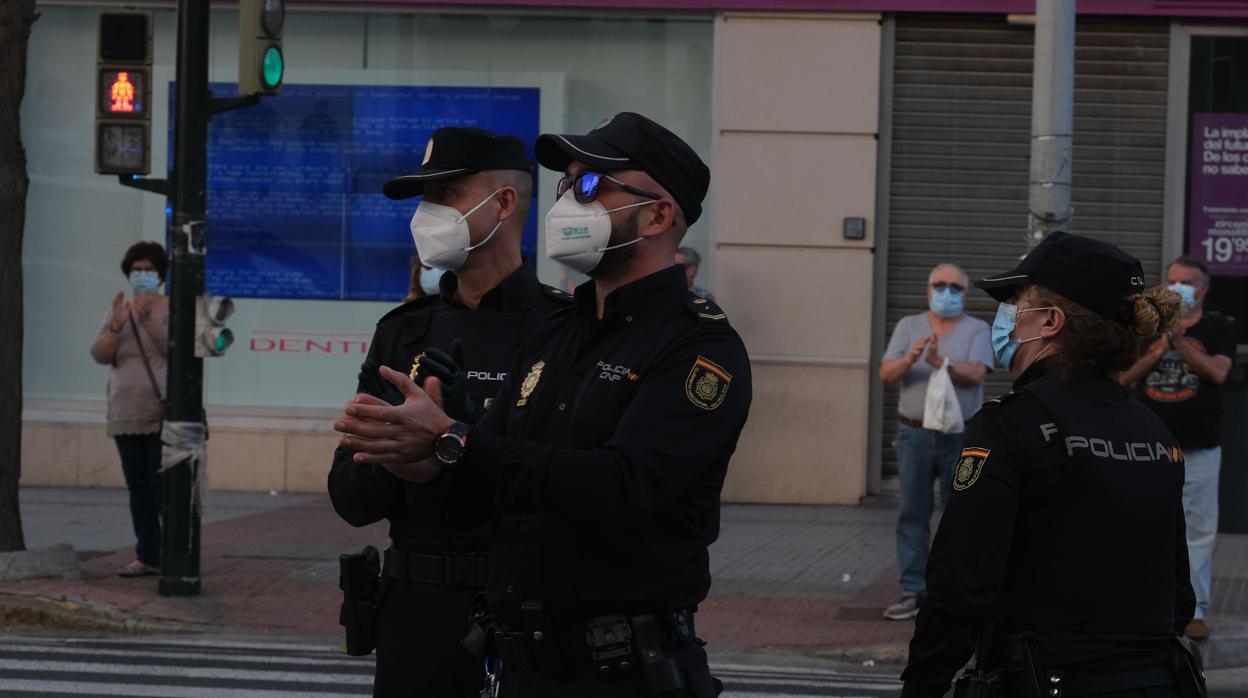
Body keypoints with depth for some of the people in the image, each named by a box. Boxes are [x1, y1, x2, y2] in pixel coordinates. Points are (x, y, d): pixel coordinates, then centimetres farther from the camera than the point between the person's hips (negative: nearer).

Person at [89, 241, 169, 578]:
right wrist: (117, 326, -18)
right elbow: (100, 354, -2)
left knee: (164, 486, -10)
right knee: (138, 487, 5)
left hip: (163, 415, -5)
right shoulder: (116, 312, 10)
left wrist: (147, 320, -28)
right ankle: (147, 556, 9)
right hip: (127, 416, 5)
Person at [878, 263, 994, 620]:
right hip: (914, 434, 2)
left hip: (961, 435, -2)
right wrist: (910, 359, -21)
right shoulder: (908, 326, 10)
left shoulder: (977, 330, 3)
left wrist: (943, 364, -31)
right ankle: (913, 593, 1)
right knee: (913, 514, 0)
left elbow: (976, 374, -13)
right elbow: (886, 375, 0)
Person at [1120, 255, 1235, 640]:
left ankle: (1194, 609, 1)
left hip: (1200, 449, -2)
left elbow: (1218, 372, -14)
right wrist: (1161, 349, -11)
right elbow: (1125, 376, 2)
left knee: (1199, 530, -2)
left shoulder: (1216, 330, 2)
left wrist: (1179, 342, -23)